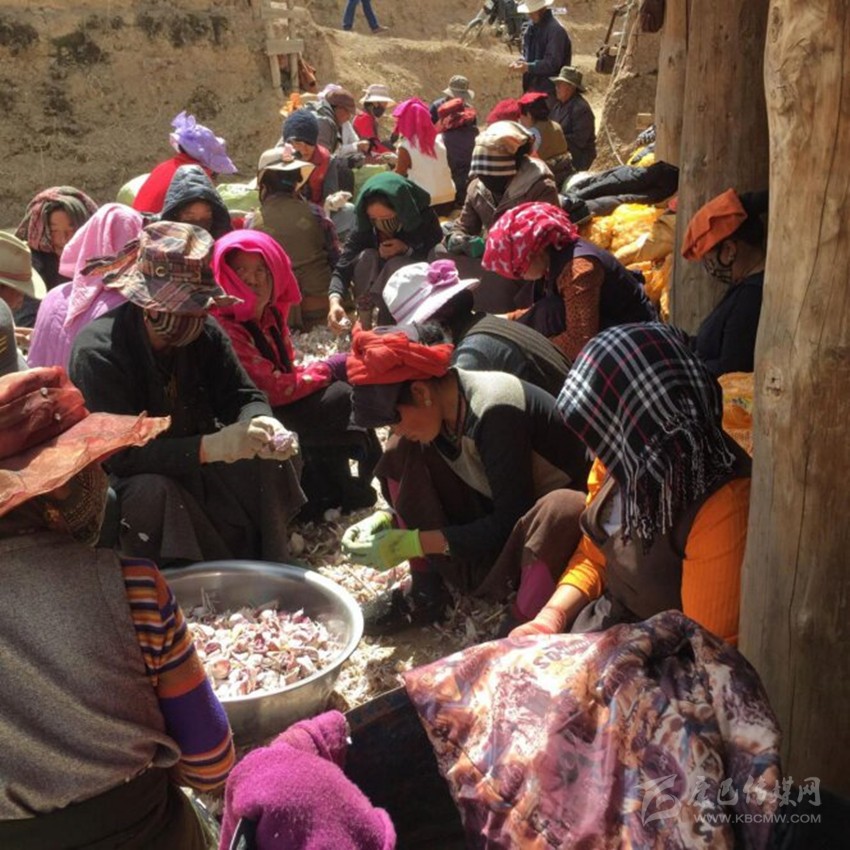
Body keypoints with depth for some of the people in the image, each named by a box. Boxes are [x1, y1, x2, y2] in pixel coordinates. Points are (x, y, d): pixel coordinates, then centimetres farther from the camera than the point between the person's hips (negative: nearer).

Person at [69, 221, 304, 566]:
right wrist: (212, 446, -42)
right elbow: (121, 455, -32)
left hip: (195, 463, 6)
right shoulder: (97, 351, -26)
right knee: (152, 493, -36)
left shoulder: (204, 332, -8)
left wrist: (260, 423, -30)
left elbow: (243, 396, -4)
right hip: (126, 481, -5)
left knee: (267, 461, -15)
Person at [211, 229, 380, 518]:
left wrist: (314, 369, -8)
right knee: (343, 399, -12)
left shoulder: (270, 313, 3)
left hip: (281, 404, 9)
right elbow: (274, 389, -24)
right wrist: (326, 369, -9)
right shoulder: (224, 328, -25)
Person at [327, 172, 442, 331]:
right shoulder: (364, 227, -20)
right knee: (366, 256, -28)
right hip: (377, 281, 2)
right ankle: (363, 326, -26)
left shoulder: (425, 219, -21)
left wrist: (407, 250, -29)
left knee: (397, 263, -32)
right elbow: (342, 268, -27)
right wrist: (335, 301, -46)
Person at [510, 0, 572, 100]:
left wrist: (529, 67, -26)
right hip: (532, 87, 9)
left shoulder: (556, 30, -14)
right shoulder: (531, 28, 11)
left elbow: (553, 63, -20)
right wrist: (520, 62, -1)